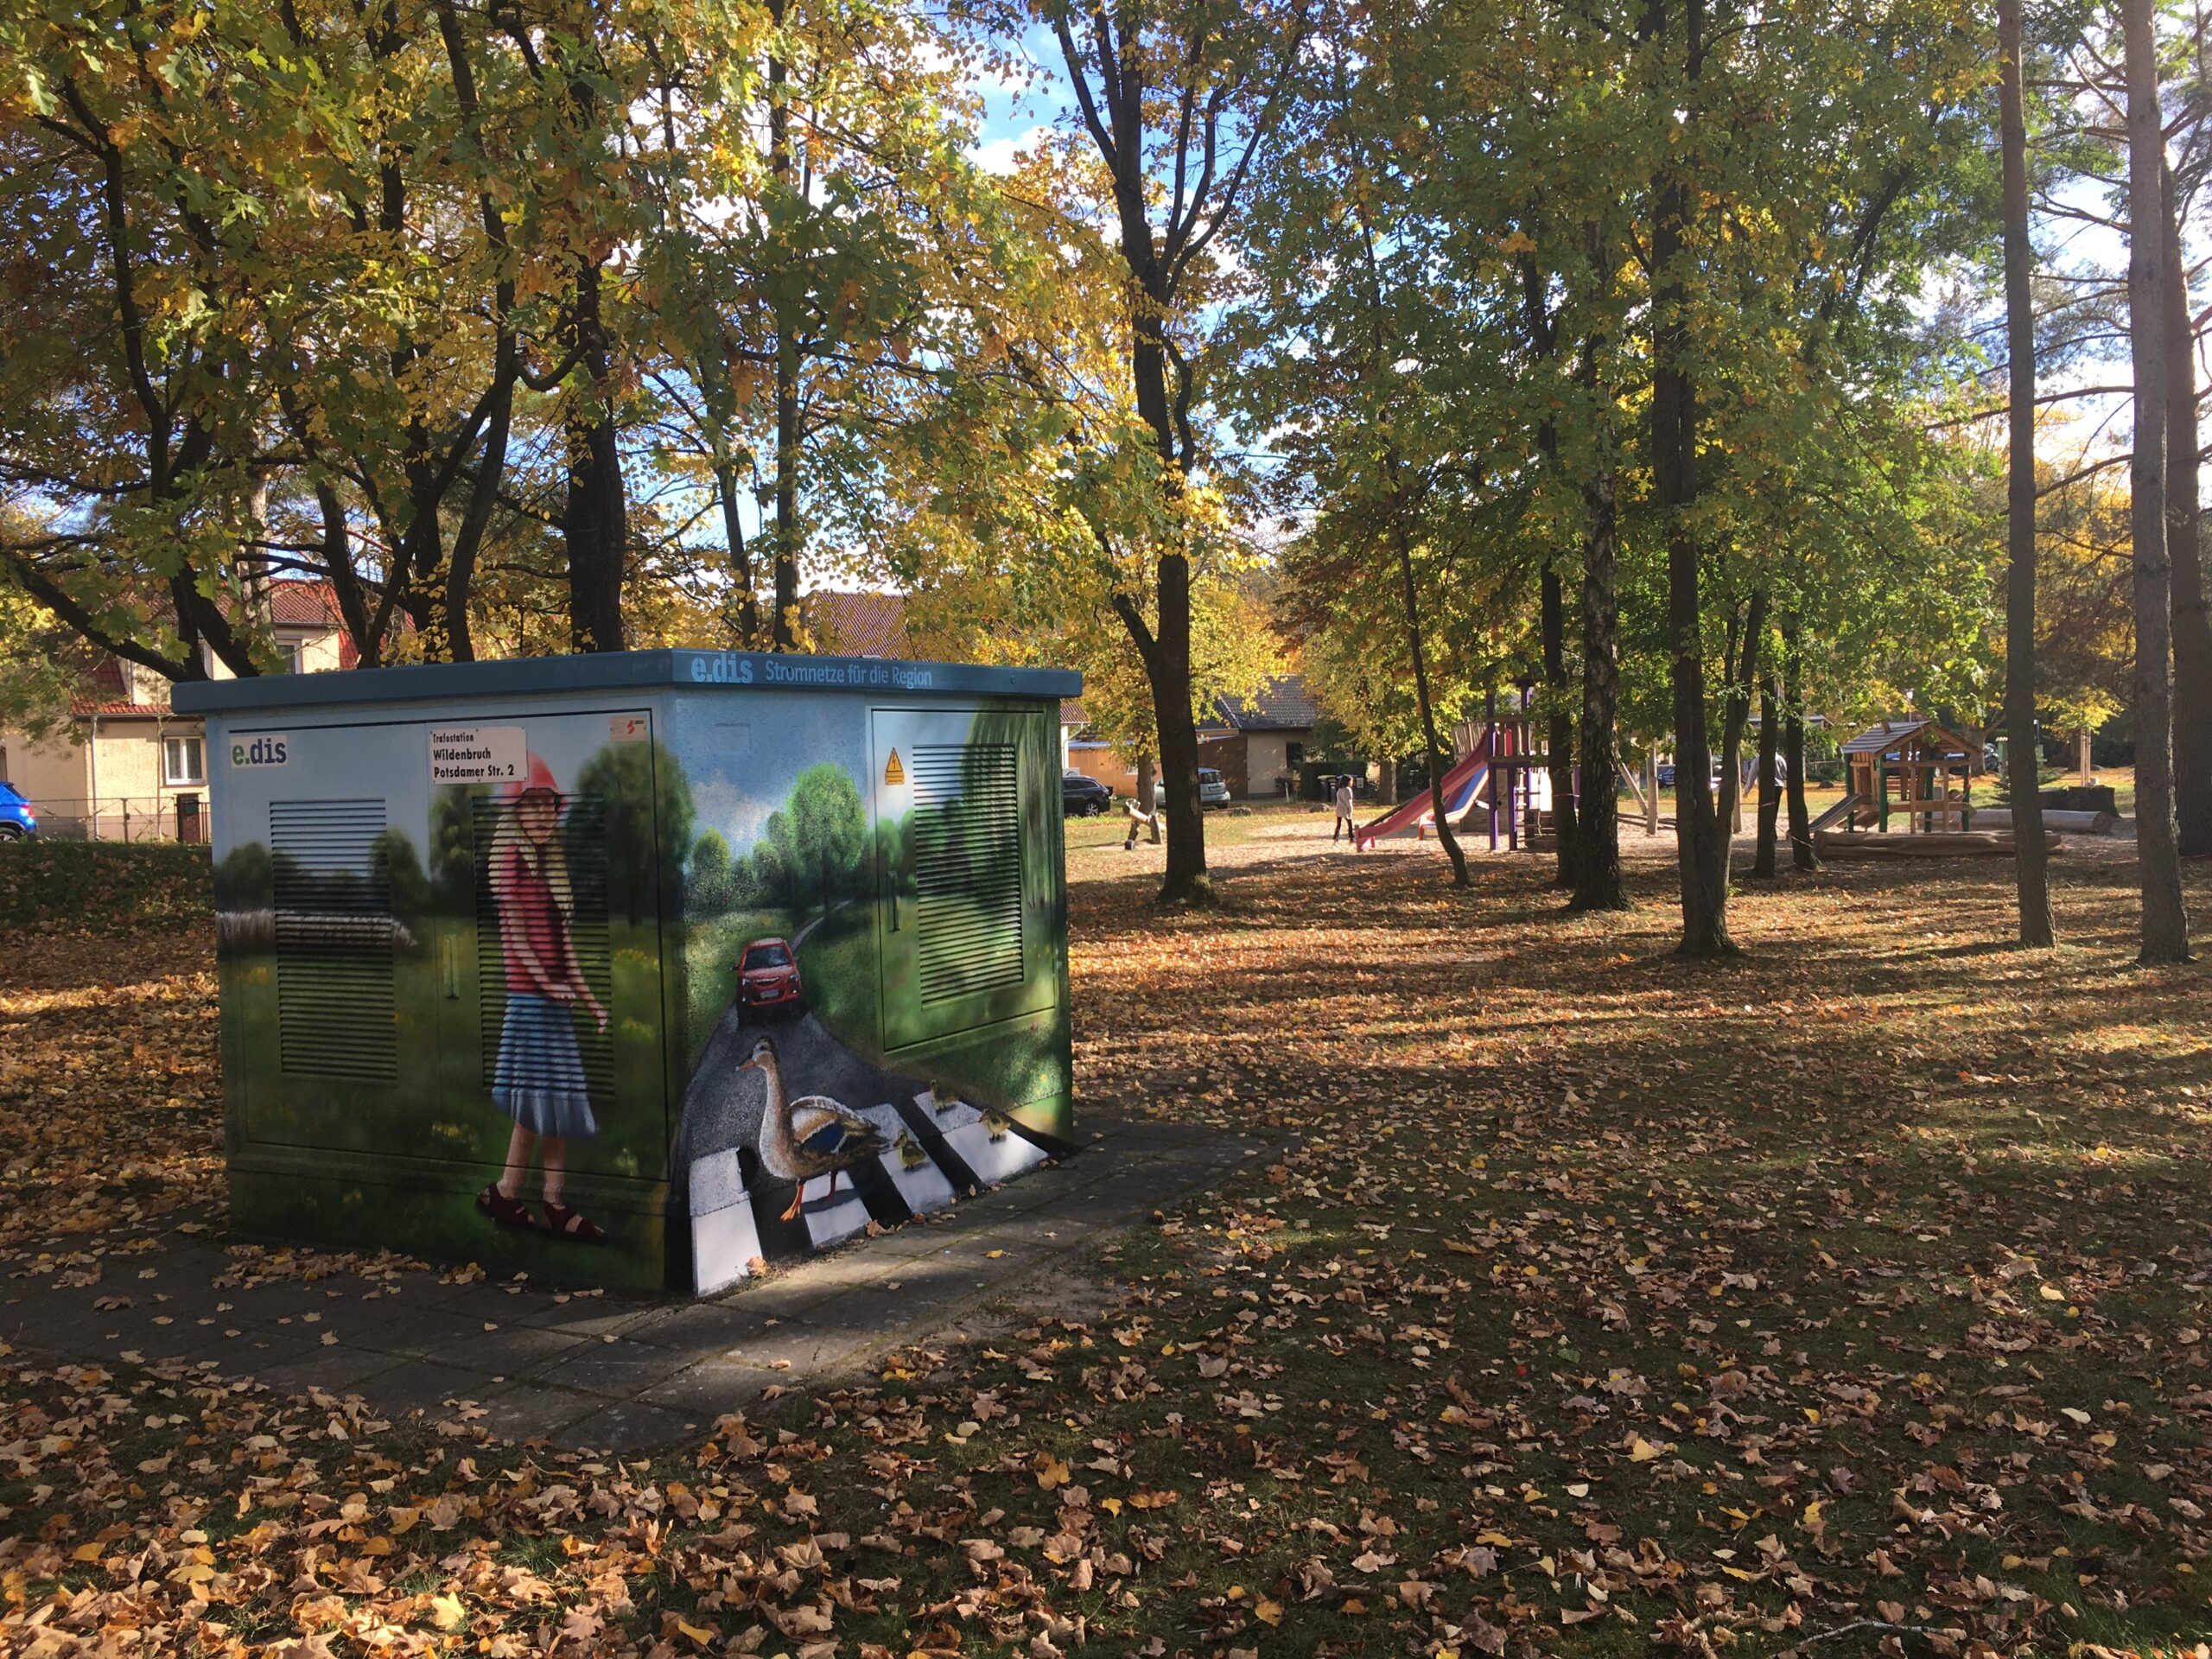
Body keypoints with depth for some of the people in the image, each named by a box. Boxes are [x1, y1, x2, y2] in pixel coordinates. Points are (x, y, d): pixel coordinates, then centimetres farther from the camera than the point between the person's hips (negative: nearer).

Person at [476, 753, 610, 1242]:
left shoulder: (550, 863, 16)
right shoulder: (510, 857, -7)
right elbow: (514, 927, -11)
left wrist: (588, 997, 13)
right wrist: (545, 982, -15)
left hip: (553, 994, 8)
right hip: (528, 993, -8)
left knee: (556, 1104, 6)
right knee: (541, 1100, -5)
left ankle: (552, 1205, 9)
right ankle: (506, 1193, 7)